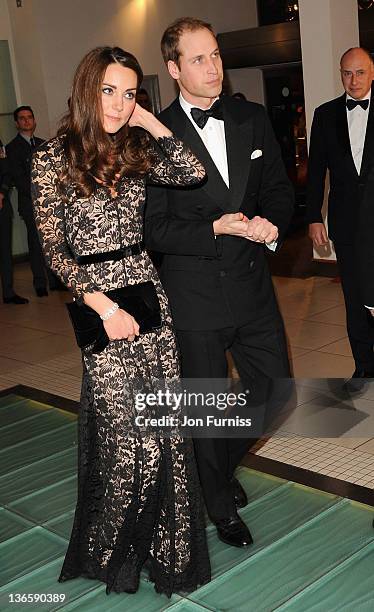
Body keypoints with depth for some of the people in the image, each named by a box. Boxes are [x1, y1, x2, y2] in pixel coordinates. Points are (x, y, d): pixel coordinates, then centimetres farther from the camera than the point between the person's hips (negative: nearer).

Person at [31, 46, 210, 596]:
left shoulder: (135, 150, 9)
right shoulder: (52, 159, -4)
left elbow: (192, 172, -6)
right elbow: (54, 250, -7)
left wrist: (148, 121, -2)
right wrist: (105, 308, -14)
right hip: (99, 304, -4)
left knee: (166, 429, 7)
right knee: (128, 436, 1)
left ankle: (167, 546, 26)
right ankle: (112, 551, 27)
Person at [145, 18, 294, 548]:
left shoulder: (253, 119, 5)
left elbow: (279, 187, 9)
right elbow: (151, 229, -10)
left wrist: (271, 222, -12)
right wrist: (216, 228, -21)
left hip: (252, 285, 4)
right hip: (195, 297, -4)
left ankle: (222, 463, 41)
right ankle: (223, 507, 36)